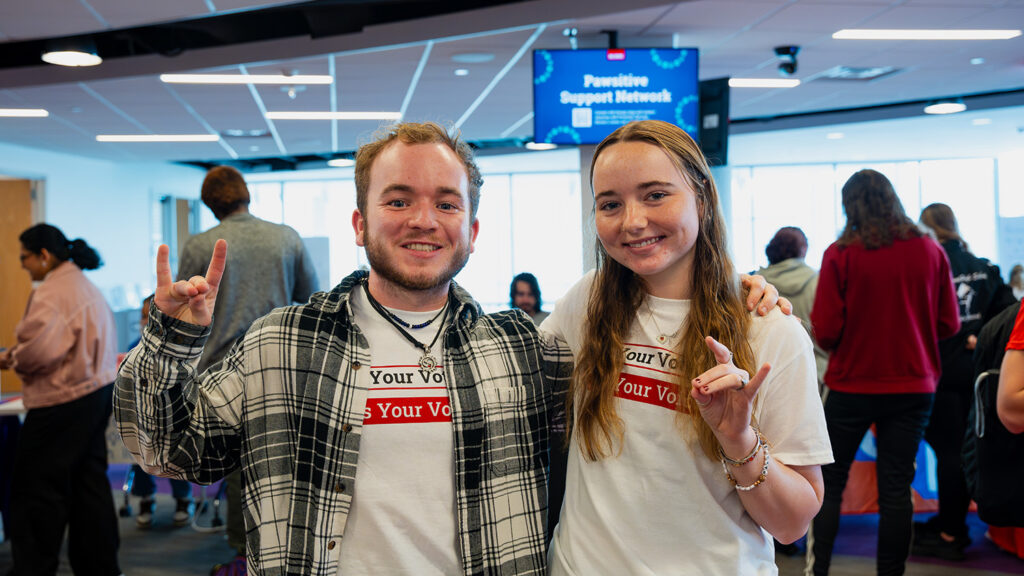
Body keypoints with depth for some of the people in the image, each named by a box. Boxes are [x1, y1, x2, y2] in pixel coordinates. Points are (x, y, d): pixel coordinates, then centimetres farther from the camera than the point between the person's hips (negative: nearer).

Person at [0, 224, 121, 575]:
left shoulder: (52, 292, -15)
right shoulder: (85, 286, 16)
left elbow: (39, 348, -25)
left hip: (63, 401, -10)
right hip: (97, 391, 10)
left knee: (37, 488, 1)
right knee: (89, 482, 14)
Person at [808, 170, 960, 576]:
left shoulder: (840, 254, -12)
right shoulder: (930, 251, -2)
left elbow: (825, 331, -13)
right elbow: (950, 324, 3)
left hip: (852, 385, -2)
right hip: (913, 386, 3)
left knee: (829, 481, 10)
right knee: (896, 488, 8)